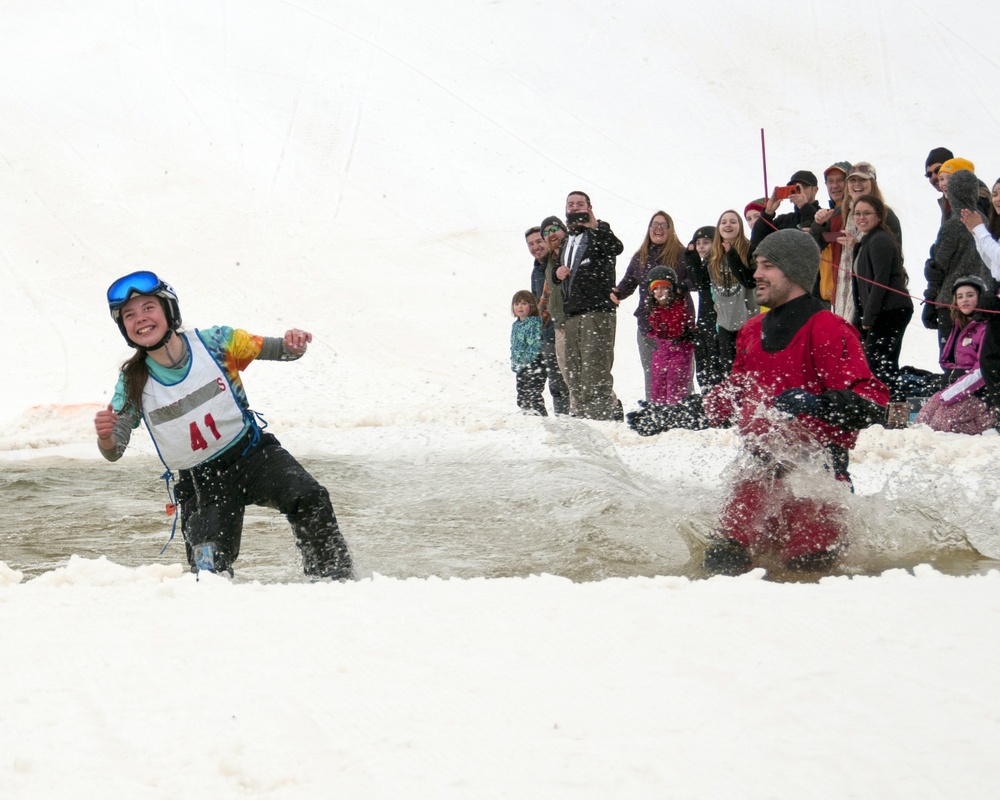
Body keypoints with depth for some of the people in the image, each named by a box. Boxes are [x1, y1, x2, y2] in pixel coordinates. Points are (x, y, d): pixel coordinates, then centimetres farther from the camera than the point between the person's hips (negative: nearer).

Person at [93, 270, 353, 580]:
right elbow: (114, 452, -8)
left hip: (252, 453, 0)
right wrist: (105, 436, -32)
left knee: (309, 498, -27)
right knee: (210, 574, -15)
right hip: (200, 485, 1)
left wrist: (293, 344, -26)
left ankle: (336, 578, -9)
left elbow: (279, 350, -2)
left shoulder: (213, 342, -8)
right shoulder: (133, 383, -6)